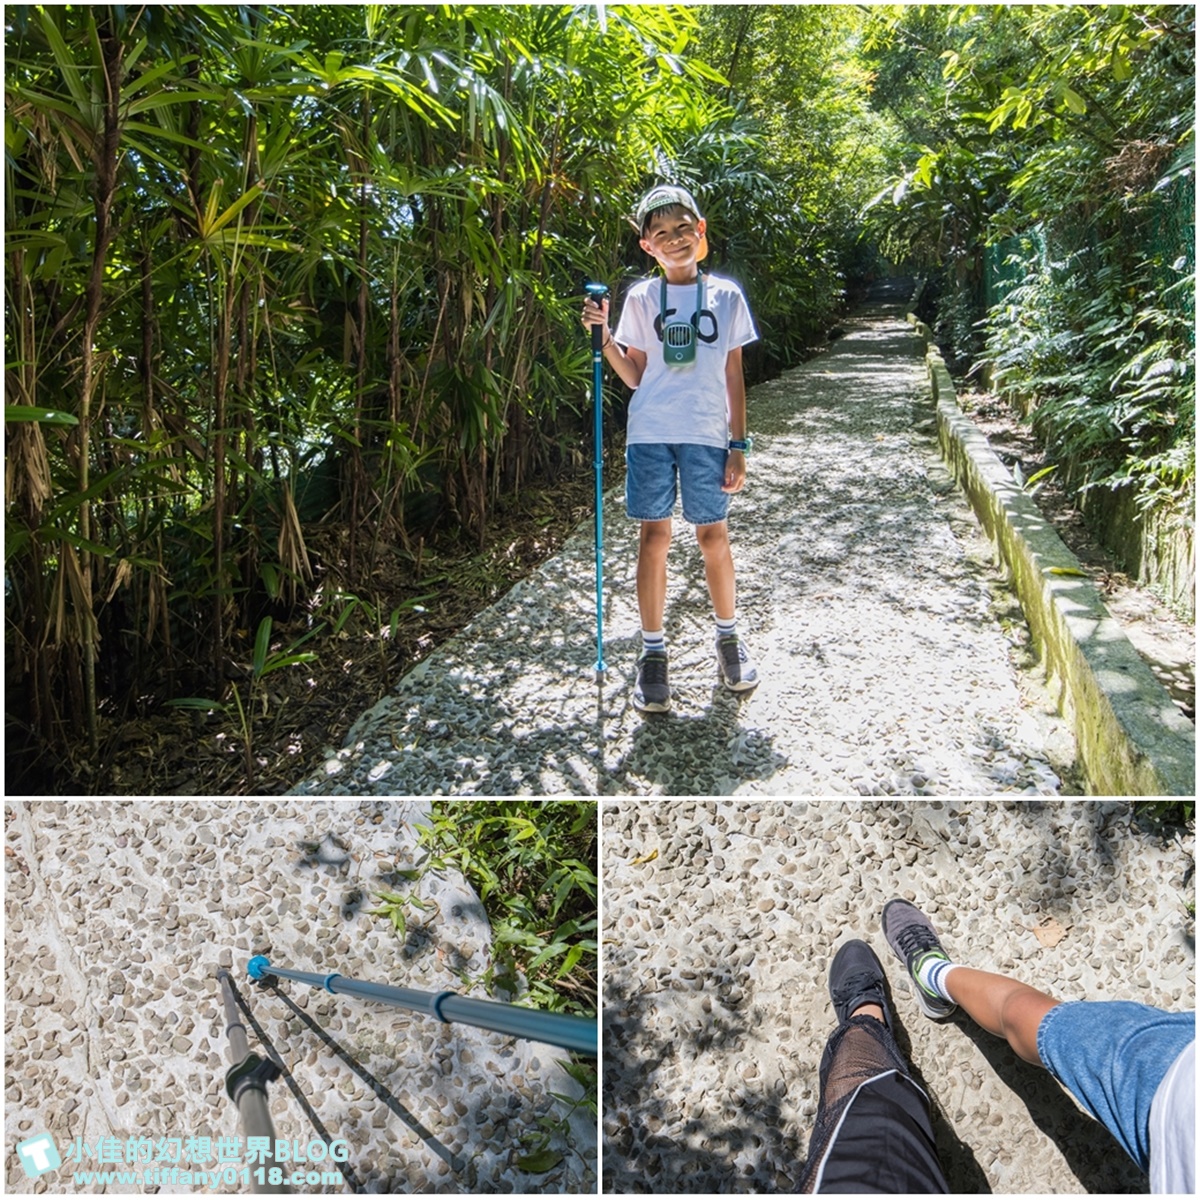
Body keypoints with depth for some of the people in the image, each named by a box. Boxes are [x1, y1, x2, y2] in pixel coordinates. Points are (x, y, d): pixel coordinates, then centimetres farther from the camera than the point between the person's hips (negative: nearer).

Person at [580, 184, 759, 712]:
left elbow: (733, 376, 7)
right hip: (650, 433, 0)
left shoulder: (726, 296, 8)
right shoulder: (640, 299, 7)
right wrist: (603, 336, -6)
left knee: (713, 535, 4)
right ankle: (653, 653, 10)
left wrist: (739, 444, 3)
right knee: (654, 535, 1)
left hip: (707, 434, 0)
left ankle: (728, 639, 24)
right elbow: (634, 377, 8)